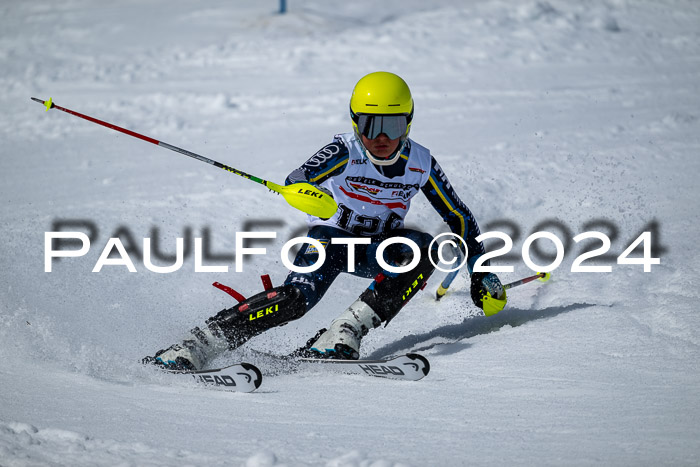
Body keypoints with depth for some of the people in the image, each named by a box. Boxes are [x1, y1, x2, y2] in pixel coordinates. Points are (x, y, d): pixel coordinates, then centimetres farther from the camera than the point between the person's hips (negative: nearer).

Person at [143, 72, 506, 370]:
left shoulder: (420, 164, -10)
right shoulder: (346, 151, -20)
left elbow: (459, 218, 3)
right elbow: (297, 182, -38)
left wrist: (480, 273, -1)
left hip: (377, 250, 4)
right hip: (331, 237, -4)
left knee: (426, 249, -28)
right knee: (296, 298, -32)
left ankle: (344, 335, -34)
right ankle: (192, 348, -34)